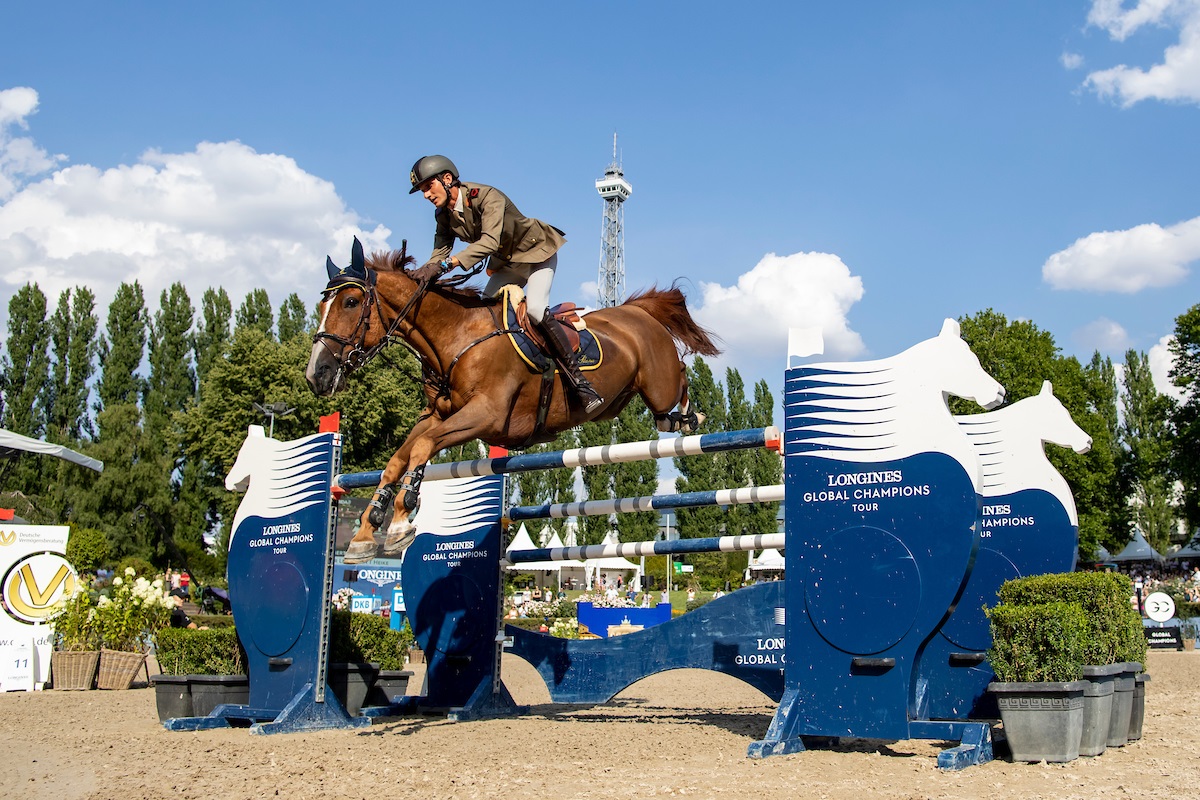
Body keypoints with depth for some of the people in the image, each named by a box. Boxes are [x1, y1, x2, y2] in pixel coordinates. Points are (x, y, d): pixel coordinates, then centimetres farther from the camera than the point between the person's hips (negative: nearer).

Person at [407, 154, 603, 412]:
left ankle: (578, 379, -24)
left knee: (535, 308, -28)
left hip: (537, 253, -8)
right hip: (506, 263, 8)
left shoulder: (488, 197, -32)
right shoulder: (444, 215, -8)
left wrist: (447, 264, -56)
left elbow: (490, 242, -45)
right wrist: (421, 275, -28)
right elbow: (440, 252, -6)